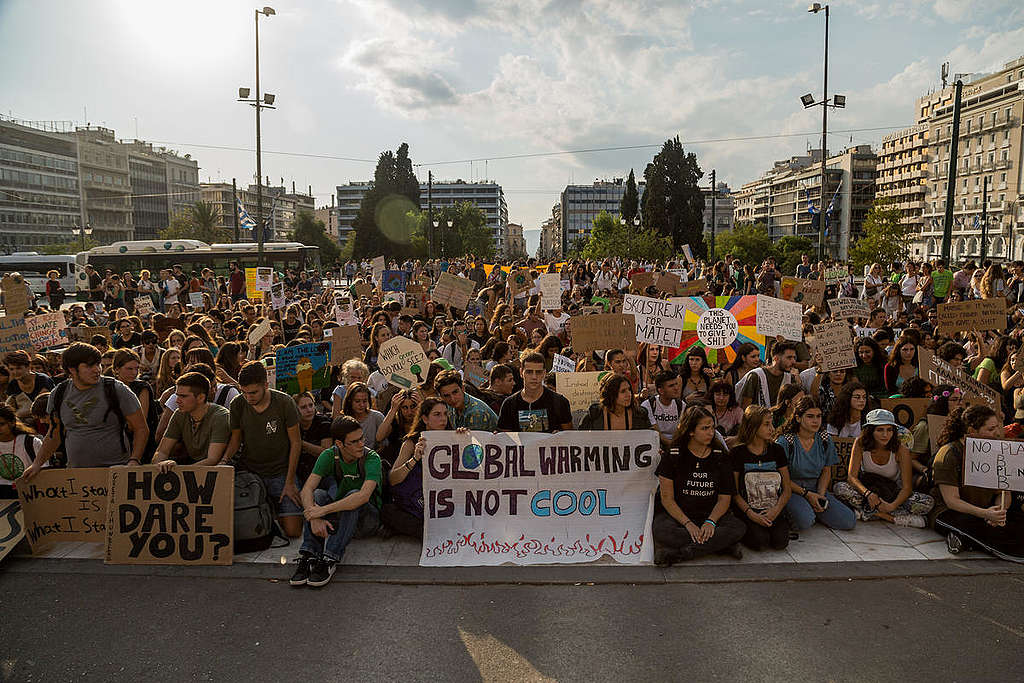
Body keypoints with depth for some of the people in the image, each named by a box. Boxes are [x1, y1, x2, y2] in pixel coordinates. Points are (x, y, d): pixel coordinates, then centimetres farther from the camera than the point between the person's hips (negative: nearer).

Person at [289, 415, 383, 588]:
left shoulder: (371, 458, -19)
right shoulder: (329, 456, -7)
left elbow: (364, 496, -35)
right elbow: (307, 490, -18)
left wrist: (324, 510, -37)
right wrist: (315, 518, -36)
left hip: (367, 519, -3)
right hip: (339, 518, 4)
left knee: (354, 495, -33)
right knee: (318, 495, -23)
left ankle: (330, 560, -37)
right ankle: (308, 556, -32)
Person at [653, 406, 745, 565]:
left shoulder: (720, 457, 6)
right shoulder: (673, 455, -2)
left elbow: (724, 498, 3)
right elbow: (667, 498, -5)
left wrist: (710, 521, -17)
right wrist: (688, 524, -19)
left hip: (711, 515, 2)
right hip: (676, 514, -2)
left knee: (739, 528, -26)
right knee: (661, 530, -35)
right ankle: (723, 544, -25)